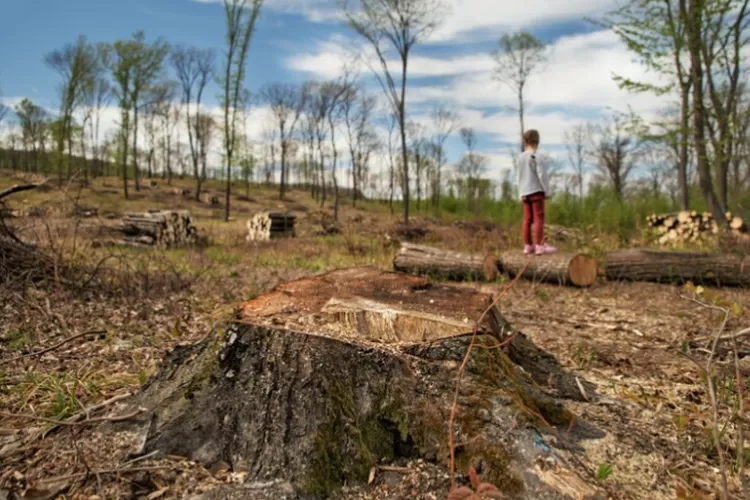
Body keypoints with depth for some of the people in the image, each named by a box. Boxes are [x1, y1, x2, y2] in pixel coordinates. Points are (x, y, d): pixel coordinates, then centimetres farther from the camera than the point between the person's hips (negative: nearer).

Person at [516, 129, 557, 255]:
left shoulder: (521, 158, 8)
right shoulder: (538, 157, -9)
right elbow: (542, 174, -13)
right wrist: (547, 191, -6)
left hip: (525, 192, 6)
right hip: (536, 191, -6)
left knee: (527, 218, 7)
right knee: (539, 217, -6)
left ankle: (527, 245, 9)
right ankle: (539, 245, -9)